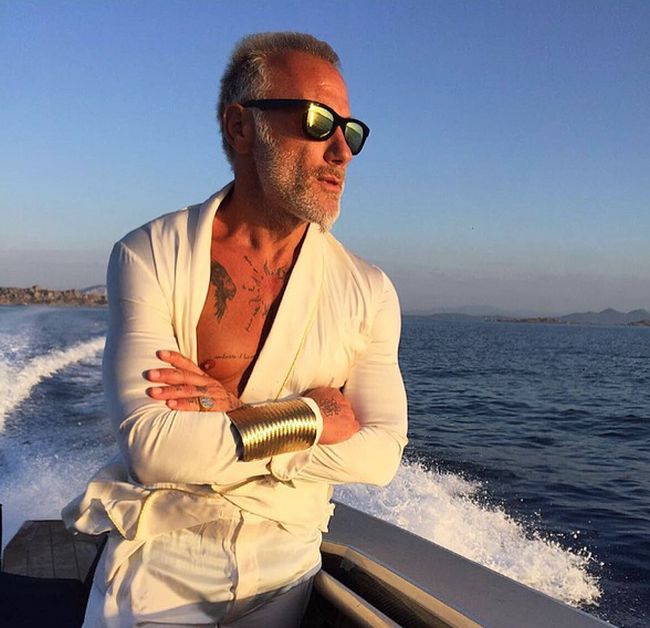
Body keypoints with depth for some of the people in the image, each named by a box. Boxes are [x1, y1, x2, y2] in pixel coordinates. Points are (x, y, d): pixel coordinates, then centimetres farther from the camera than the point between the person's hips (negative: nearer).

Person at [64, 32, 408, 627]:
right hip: (162, 562, -2)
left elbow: (382, 455, -10)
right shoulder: (148, 258, -12)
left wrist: (235, 417, -20)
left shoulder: (367, 291, -5)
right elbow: (152, 448, -21)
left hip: (285, 569, 3)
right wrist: (313, 417, -17)